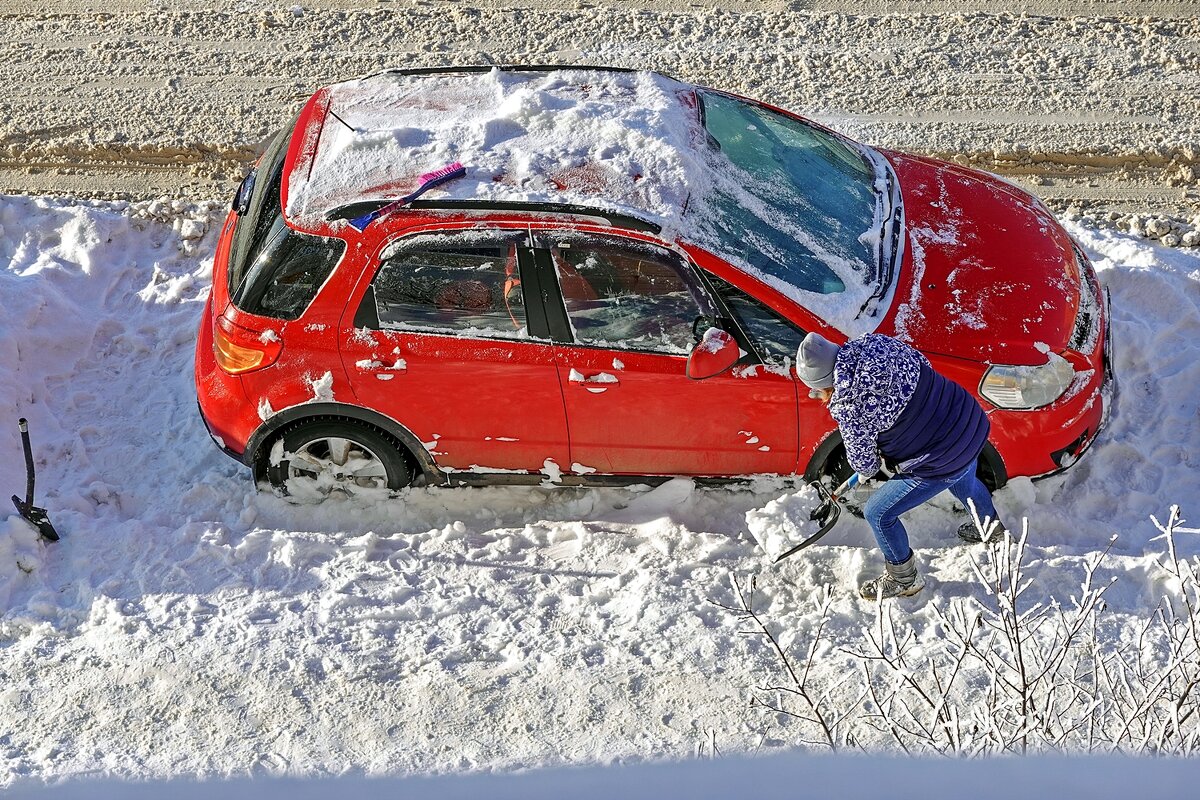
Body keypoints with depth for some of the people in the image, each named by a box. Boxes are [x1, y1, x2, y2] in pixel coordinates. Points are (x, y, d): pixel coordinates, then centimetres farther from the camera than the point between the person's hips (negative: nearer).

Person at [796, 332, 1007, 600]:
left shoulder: (848, 409, -24)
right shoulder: (878, 342, -8)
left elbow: (862, 461, -7)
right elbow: (921, 363, 11)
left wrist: (866, 471, 17)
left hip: (941, 463, -8)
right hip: (974, 424, 8)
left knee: (878, 514, 11)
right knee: (963, 480, 41)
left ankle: (903, 580, 32)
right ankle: (990, 527, 69)